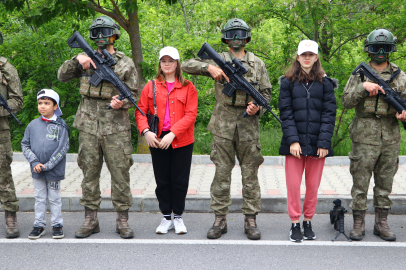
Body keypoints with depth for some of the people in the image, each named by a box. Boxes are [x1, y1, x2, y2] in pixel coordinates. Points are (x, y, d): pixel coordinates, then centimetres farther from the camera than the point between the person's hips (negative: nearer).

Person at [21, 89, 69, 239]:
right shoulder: (33, 125, 3)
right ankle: (39, 225, 19)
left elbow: (63, 148, -10)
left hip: (54, 170, -3)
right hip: (37, 171, 3)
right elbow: (25, 145, 4)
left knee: (54, 198, 7)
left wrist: (48, 165, -14)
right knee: (39, 198, 11)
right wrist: (34, 162, -10)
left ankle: (57, 225, 18)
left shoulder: (61, 126, -6)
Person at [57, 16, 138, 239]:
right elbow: (62, 76, 5)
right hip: (88, 126, 2)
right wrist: (77, 59, -10)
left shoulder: (126, 63, 5)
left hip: (115, 128, -2)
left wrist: (122, 102, -18)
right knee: (89, 173, 6)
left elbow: (133, 94, 4)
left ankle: (122, 220, 8)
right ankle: (91, 219, 14)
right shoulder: (87, 59, 11)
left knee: (120, 173, -1)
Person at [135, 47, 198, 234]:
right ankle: (166, 218, 19)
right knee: (162, 180, 7)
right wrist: (146, 131, -14)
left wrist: (173, 134, -17)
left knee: (180, 180, 3)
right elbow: (140, 111, 3)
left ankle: (178, 217, 18)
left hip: (181, 141, -1)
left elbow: (191, 114, -7)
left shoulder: (188, 87, 2)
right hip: (157, 141, 2)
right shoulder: (151, 86, 7)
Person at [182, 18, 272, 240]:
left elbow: (266, 92, 11)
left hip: (248, 126, 1)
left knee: (250, 174, 4)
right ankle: (220, 219, 11)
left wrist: (258, 107, -9)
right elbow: (187, 65, 0)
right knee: (222, 173, 3)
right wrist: (209, 67, -15)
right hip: (223, 125, -1)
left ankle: (250, 220, 11)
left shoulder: (257, 64, 10)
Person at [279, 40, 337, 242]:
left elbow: (329, 114, 2)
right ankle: (295, 224, 10)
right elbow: (285, 113, 0)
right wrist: (292, 140, -10)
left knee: (313, 185, 6)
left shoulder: (325, 83, 7)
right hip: (295, 143, -1)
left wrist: (324, 142, -7)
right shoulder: (288, 82, 6)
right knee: (293, 185, -1)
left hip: (317, 143, 1)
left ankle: (308, 222, 20)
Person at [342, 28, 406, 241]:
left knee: (385, 182, 8)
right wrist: (363, 87, -17)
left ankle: (381, 223, 18)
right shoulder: (360, 74, 4)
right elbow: (346, 101, -2)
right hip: (364, 136, -2)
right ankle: (358, 224, 8)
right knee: (360, 181, -1)